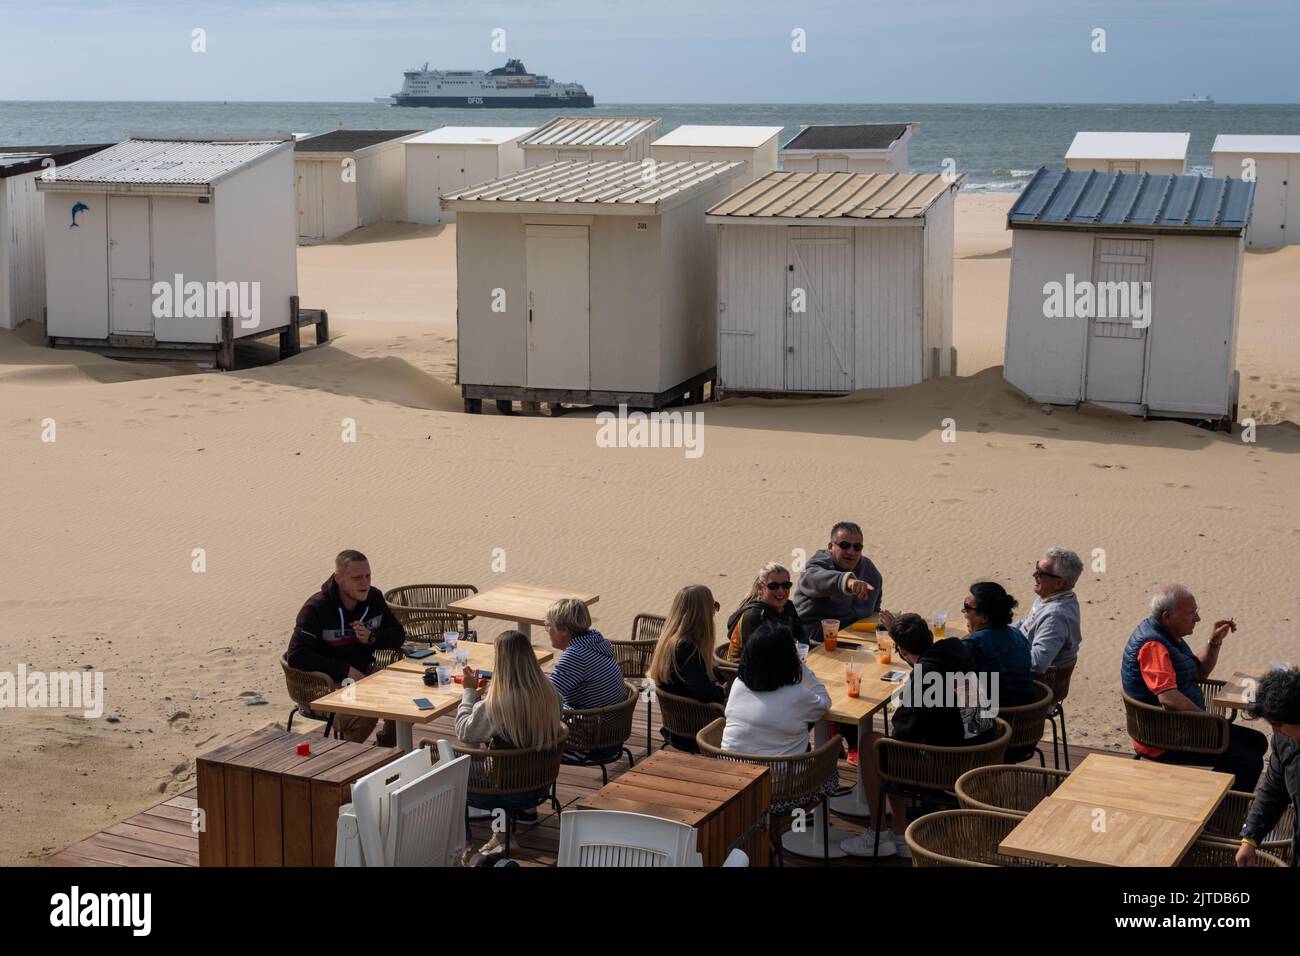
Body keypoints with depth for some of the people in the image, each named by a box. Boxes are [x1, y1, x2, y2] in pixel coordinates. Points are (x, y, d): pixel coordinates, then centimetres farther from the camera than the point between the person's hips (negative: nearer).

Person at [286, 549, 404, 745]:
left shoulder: (374, 598, 2)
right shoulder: (317, 608, -17)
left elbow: (398, 635, 10)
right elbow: (296, 656, -24)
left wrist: (372, 638, -13)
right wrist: (345, 670, -26)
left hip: (364, 673, 7)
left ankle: (385, 744, 13)